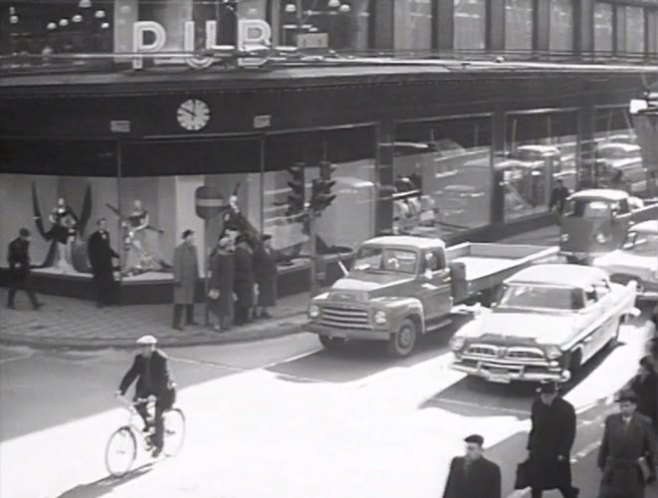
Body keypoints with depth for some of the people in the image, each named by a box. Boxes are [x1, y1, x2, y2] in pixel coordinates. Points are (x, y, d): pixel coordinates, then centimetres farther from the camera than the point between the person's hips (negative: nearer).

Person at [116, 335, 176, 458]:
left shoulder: (161, 358, -27)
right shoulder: (140, 358, -9)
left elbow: (164, 377, -33)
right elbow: (131, 374, -12)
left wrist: (159, 396, -42)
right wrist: (121, 390, -23)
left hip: (164, 390, -6)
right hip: (149, 387, 6)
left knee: (158, 416, -10)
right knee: (137, 403, -16)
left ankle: (158, 444, 7)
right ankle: (148, 423, 10)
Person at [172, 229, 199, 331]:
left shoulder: (193, 248, 6)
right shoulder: (179, 249, -15)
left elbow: (195, 263, 10)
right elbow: (177, 265, -16)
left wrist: (197, 276, 9)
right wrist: (177, 279, -18)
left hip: (192, 279, 8)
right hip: (182, 279, -7)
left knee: (191, 299, 15)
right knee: (180, 300, -7)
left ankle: (189, 319, 27)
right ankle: (177, 323, -5)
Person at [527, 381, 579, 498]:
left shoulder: (566, 408, -15)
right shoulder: (537, 405, -3)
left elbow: (570, 433, -11)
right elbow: (534, 427, 6)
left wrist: (563, 453, -14)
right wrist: (530, 446, 6)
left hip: (557, 453, -3)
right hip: (538, 452, 3)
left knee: (562, 483, 10)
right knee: (536, 484, 5)